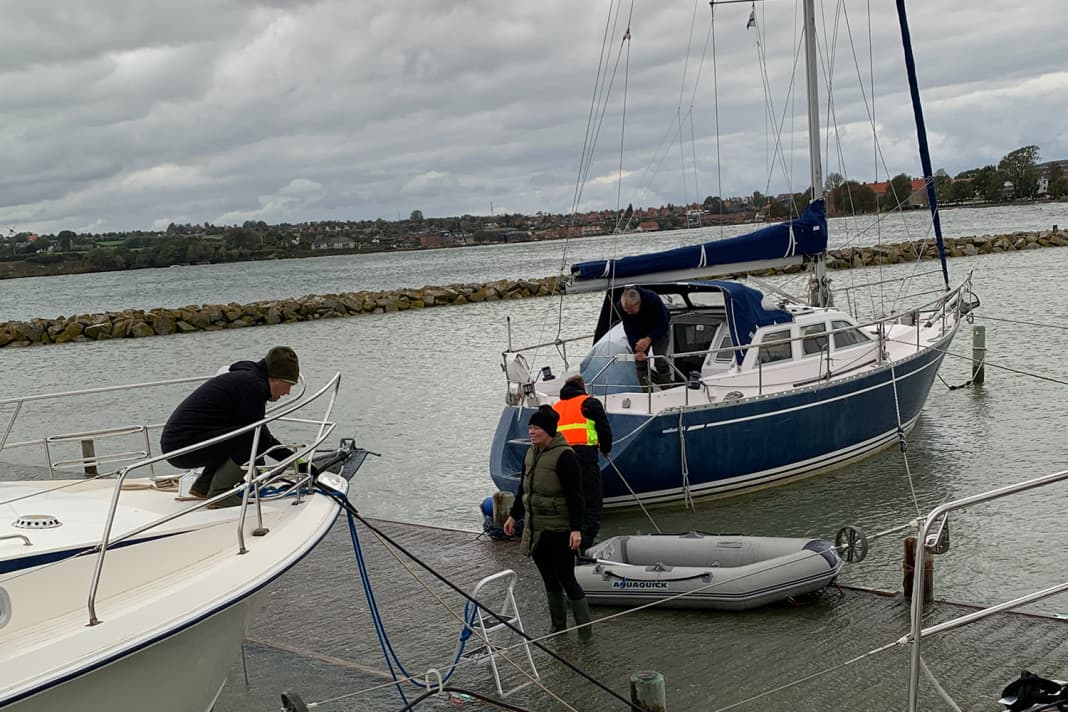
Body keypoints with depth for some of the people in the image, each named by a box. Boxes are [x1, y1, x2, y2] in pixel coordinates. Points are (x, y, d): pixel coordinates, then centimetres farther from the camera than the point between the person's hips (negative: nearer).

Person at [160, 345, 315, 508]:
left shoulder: (244, 377, 16)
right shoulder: (253, 385, -15)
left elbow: (261, 435, 24)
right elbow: (260, 437, -11)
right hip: (182, 446, -10)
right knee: (252, 438, -19)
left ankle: (203, 486, 20)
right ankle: (219, 494, -10)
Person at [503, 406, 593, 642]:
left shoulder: (564, 456, -16)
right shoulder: (531, 454, 9)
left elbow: (575, 495, -18)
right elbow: (523, 488, 22)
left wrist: (576, 528, -23)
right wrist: (513, 515, 25)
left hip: (559, 531, -8)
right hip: (536, 529, 8)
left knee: (566, 580, -4)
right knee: (549, 580, 15)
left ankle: (585, 631, 6)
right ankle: (558, 627, 27)